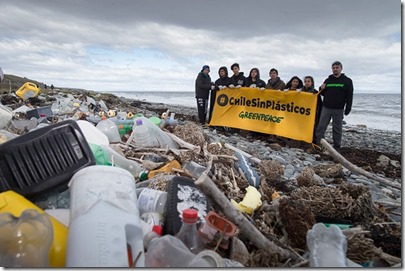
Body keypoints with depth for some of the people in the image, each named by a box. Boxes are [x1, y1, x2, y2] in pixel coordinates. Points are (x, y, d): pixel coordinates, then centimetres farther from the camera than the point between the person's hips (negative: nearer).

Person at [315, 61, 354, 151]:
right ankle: (317, 143, 4)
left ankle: (337, 146, 14)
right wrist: (321, 89, -3)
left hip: (338, 110, -2)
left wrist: (347, 109, -9)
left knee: (337, 129, 5)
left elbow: (349, 97, -2)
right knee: (321, 126, -1)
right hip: (326, 108, 3)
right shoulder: (328, 80, 10)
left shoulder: (347, 81, 1)